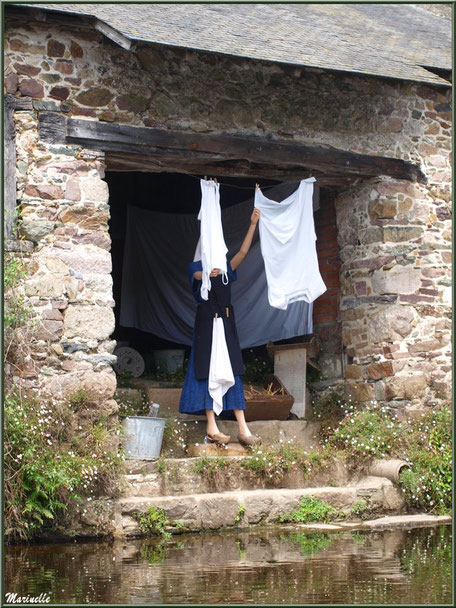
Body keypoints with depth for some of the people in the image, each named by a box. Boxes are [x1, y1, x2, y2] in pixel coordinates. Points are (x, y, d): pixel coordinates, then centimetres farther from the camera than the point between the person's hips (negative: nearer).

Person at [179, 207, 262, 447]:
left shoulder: (225, 268, 18)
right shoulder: (196, 267, 5)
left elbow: (243, 251, 8)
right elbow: (198, 275, -18)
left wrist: (253, 224, 2)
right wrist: (209, 274, -41)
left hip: (226, 320, 5)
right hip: (206, 319, -5)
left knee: (232, 371, 0)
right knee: (209, 371, -8)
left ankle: (243, 429, -6)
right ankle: (211, 427, -8)